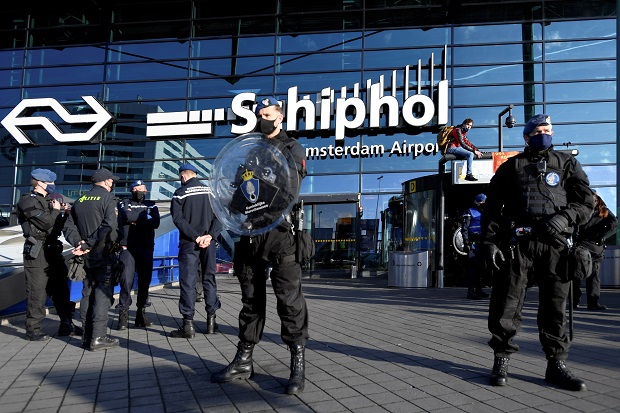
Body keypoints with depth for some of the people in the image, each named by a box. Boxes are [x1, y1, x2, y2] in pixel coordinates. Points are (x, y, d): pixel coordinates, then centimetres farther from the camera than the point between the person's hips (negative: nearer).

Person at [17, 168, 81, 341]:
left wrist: (64, 214, 2)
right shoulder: (28, 202, -8)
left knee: (61, 288, 11)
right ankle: (33, 329, 6)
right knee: (37, 292, -4)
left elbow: (57, 226, 18)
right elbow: (46, 223, -19)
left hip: (53, 249, 8)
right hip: (37, 251, -8)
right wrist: (56, 211, -3)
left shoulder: (49, 200, 18)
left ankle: (66, 324, 18)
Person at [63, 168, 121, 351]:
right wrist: (89, 244, -16)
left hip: (87, 256, 7)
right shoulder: (108, 198, -8)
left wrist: (80, 243, -5)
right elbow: (110, 226, -21)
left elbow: (68, 227, 7)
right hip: (103, 254, -6)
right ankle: (98, 337, -7)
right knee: (103, 293, -4)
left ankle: (87, 336, 15)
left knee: (88, 293, 12)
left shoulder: (79, 201, 13)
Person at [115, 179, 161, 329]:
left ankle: (141, 314, 11)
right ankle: (123, 314, -4)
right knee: (126, 280, -11)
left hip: (146, 248, 3)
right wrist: (145, 217, -3)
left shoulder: (151, 205, 18)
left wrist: (135, 220, -4)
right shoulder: (124, 204, 14)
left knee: (145, 281, 3)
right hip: (128, 248, -2)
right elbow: (124, 217, -10)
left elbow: (155, 223, -1)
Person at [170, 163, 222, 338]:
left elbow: (178, 218, -13)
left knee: (188, 282, -1)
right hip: (209, 242, 4)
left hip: (189, 243, -3)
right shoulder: (210, 191, 9)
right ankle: (211, 320, 14)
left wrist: (196, 237, -15)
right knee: (209, 279, 11)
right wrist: (210, 235, -9)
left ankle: (188, 325, -1)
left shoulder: (180, 192, -2)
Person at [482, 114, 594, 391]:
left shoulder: (567, 164, 17)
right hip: (517, 243, -1)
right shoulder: (511, 167, 14)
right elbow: (492, 207, 8)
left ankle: (556, 364, 16)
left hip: (555, 245, 2)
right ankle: (501, 360, 10)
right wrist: (490, 241, -4)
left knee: (555, 306, 6)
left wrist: (564, 217, -13)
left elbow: (585, 202, 8)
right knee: (507, 305, -1)